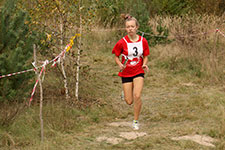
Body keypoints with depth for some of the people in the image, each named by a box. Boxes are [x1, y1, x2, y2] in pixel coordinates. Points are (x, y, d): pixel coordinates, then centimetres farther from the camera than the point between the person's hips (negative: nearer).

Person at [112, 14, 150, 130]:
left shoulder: (143, 41, -6)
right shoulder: (122, 42, -12)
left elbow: (145, 56, 7)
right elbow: (116, 57, 1)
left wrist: (144, 64, -13)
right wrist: (120, 64, -20)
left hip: (138, 72, 0)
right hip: (126, 73, 0)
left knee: (137, 96, -20)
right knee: (129, 101, 1)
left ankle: (136, 121, 0)